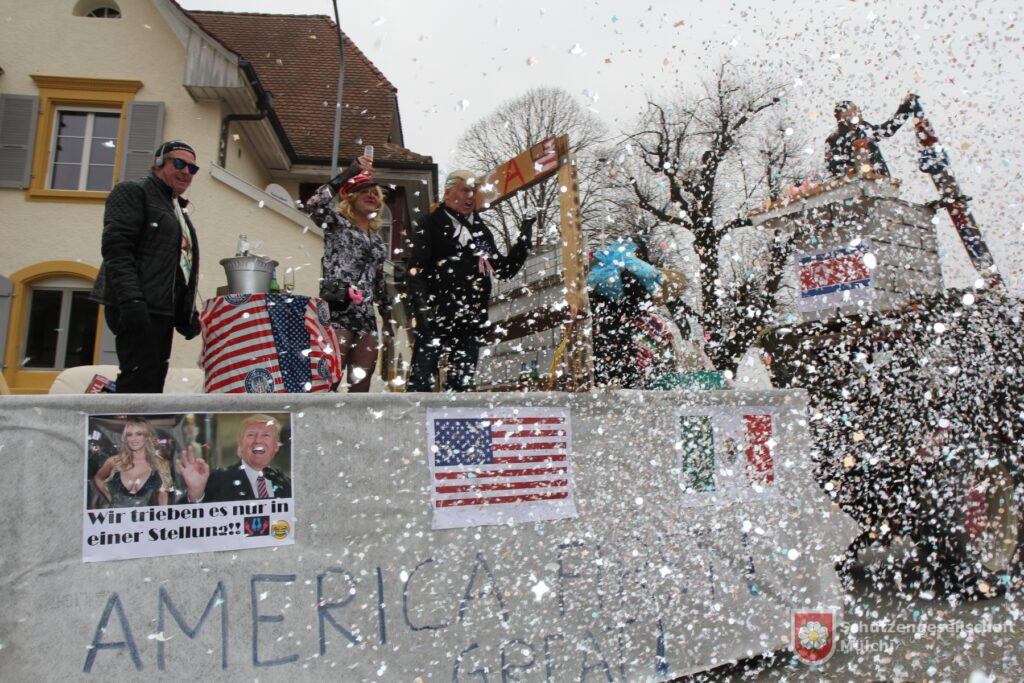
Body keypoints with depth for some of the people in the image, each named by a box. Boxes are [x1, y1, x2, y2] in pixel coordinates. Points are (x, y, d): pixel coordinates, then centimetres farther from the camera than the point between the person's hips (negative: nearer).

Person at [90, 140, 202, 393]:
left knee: (152, 382, 8)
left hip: (162, 309, 9)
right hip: (139, 308, -9)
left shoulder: (178, 209, 26)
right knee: (139, 381, -14)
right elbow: (117, 248, -13)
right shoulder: (133, 192, 1)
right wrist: (131, 299, -25)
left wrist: (188, 313, 16)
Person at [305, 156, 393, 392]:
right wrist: (349, 173, -11)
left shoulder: (377, 239, 23)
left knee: (361, 386, 2)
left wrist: (388, 319, 21)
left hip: (366, 317, 6)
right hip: (338, 311, -6)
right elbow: (313, 205, -14)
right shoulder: (337, 223, 7)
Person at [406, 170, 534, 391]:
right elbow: (416, 270, -6)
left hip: (471, 320, 6)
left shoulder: (482, 230, 20)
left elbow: (504, 270, 22)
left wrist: (523, 241, 11)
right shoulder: (431, 224, 3)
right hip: (436, 316, -5)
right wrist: (422, 308, -18)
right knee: (421, 380, -8)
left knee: (461, 382, 7)